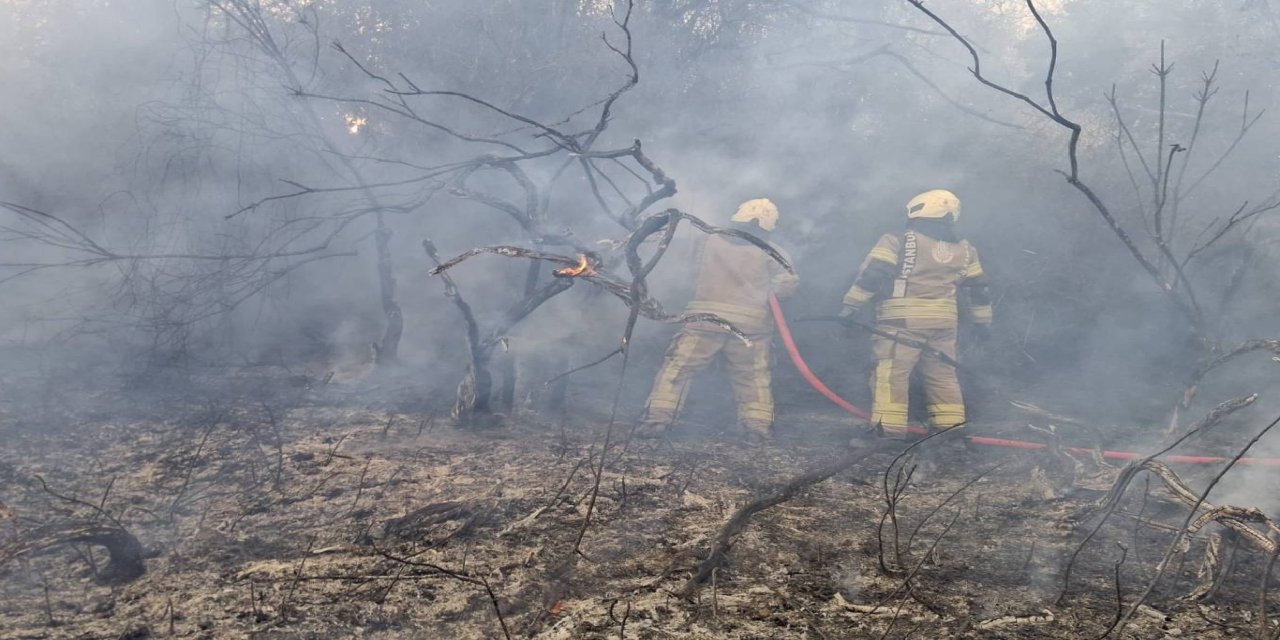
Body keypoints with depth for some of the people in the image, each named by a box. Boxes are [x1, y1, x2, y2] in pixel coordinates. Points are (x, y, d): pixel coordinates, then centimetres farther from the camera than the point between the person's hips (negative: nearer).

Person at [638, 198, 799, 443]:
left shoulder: (712, 241, 7)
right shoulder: (771, 253, 3)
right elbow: (788, 285, -1)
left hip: (706, 318, 0)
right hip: (750, 323, 0)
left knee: (677, 367, 4)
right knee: (753, 377, 14)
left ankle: (657, 419, -4)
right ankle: (758, 425, 7)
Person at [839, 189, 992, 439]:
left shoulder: (898, 242, -3)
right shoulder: (964, 250, 14)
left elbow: (871, 276, -9)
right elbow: (977, 289, 19)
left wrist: (851, 305, -5)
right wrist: (983, 321, 29)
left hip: (902, 320, -5)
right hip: (943, 323, 5)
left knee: (891, 374, -5)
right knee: (943, 375, 14)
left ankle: (890, 432, -12)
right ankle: (952, 430, 14)